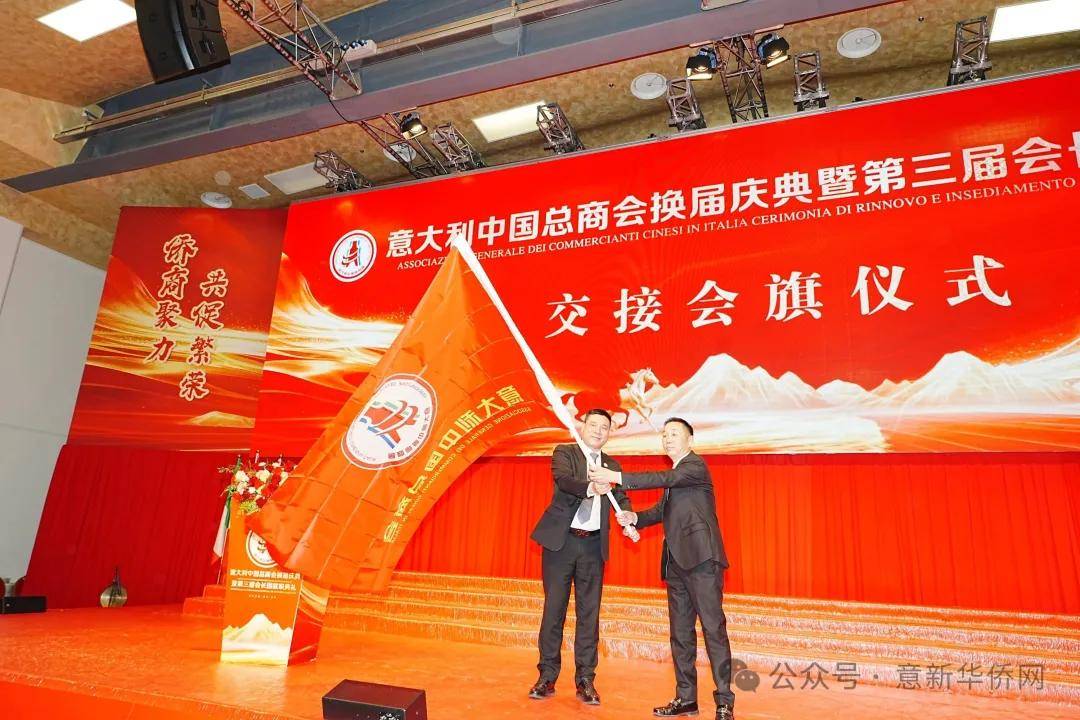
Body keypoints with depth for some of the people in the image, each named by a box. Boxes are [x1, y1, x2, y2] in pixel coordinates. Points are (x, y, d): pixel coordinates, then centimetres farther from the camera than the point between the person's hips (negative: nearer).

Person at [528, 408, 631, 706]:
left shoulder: (612, 465, 13)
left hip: (593, 545, 3)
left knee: (589, 612, 6)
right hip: (561, 540, -3)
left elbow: (621, 497, 9)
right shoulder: (564, 453, 0)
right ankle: (547, 676, 14)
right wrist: (589, 488, -39)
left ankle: (585, 679, 15)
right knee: (554, 608, 3)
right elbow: (562, 479, -19)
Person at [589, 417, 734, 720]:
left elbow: (664, 479, -22)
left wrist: (616, 477, -27)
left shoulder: (696, 465, -6)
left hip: (701, 558, -9)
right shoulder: (673, 477, 21)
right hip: (676, 562, 9)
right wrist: (634, 517, 0)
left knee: (713, 628, -6)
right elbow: (662, 510, 20)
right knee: (680, 632, 11)